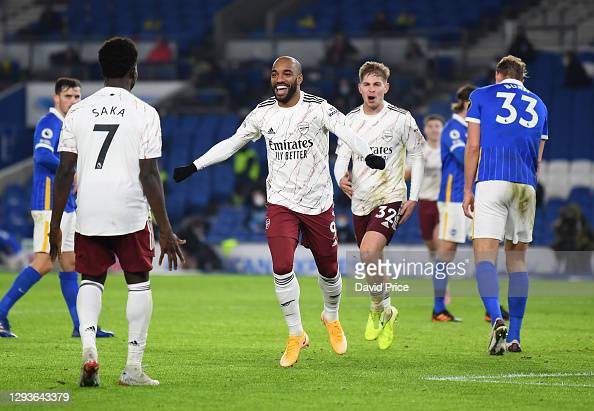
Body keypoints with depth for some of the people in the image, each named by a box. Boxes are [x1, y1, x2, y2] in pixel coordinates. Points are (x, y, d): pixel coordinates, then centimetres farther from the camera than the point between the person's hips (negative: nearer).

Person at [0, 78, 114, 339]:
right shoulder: (50, 123, -11)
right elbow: (42, 155, -26)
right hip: (50, 204, -10)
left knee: (69, 263, 9)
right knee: (44, 263, -13)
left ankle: (81, 325, 11)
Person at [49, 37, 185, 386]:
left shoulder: (79, 111, 5)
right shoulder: (144, 113, -3)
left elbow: (65, 171, 3)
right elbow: (149, 176, -7)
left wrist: (55, 226, 9)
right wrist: (166, 231, -4)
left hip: (88, 213, 2)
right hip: (131, 212, -2)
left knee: (92, 280, 16)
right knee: (138, 282, 11)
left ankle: (89, 347, -9)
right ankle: (134, 366, 9)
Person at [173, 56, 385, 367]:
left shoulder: (318, 108, -10)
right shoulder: (263, 113, 2)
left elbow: (345, 132, -27)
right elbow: (231, 143, 13)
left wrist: (368, 155, -47)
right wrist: (194, 167, 11)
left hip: (318, 202, -1)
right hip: (281, 203, 1)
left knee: (328, 270, 10)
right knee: (282, 267, -16)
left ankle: (331, 318, 42)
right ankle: (296, 335, 0)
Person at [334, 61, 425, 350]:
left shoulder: (400, 118, -4)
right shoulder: (351, 120, 6)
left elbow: (417, 156, 3)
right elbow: (342, 157, 7)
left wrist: (413, 198, -3)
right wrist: (341, 177, -16)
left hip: (390, 198, -5)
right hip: (360, 201, 5)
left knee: (369, 250, -28)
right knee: (372, 262, 12)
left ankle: (379, 309, -10)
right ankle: (385, 314, 36)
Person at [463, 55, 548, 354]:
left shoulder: (482, 96, 10)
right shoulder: (538, 105, 20)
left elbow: (473, 147, 3)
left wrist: (467, 189, 7)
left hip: (491, 181, -3)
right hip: (525, 185, 3)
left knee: (484, 254, -8)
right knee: (517, 258, 10)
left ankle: (497, 320, -31)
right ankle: (514, 337, 10)